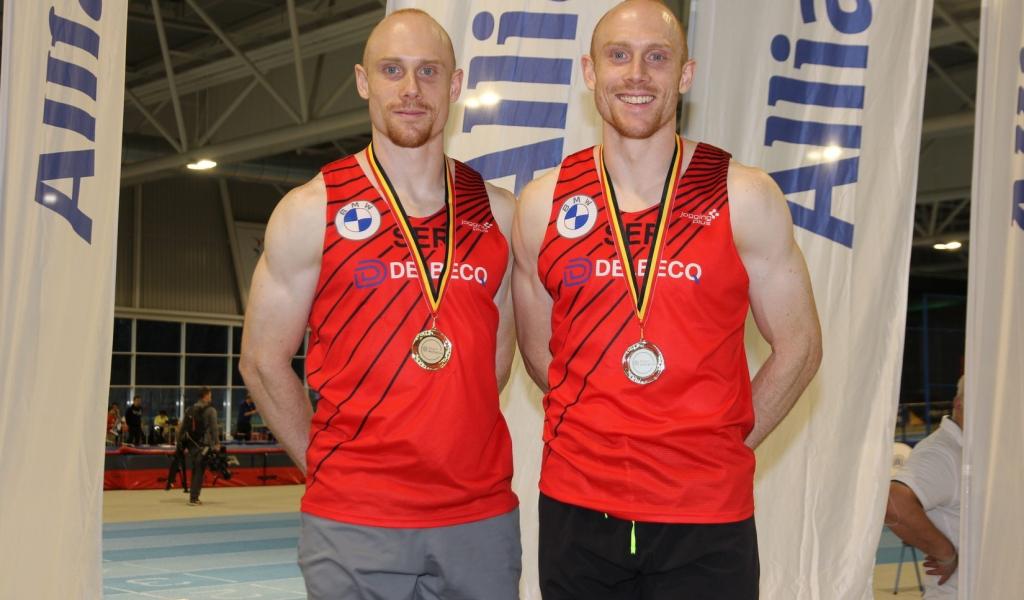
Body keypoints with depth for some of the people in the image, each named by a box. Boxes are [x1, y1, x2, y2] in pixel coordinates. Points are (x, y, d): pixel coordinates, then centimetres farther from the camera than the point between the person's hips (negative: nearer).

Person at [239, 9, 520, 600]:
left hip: (484, 514, 3)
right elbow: (265, 362, 3)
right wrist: (328, 466, 3)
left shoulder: (499, 212, 7)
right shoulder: (312, 211, -2)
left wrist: (447, 444, 10)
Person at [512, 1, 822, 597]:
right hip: (576, 508, 2)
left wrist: (726, 445, 0)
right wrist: (604, 435, 6)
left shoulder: (744, 198, -3)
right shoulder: (544, 203, 2)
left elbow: (799, 346, 2)